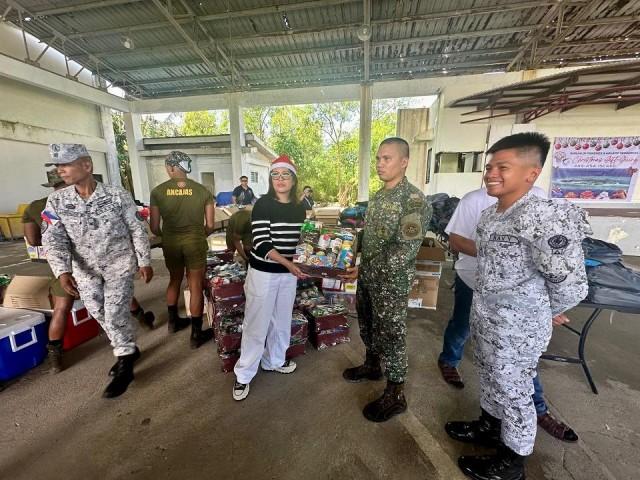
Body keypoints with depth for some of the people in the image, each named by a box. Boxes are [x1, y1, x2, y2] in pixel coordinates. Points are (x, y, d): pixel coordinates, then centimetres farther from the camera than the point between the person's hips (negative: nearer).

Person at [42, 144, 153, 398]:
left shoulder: (118, 195, -14)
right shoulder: (56, 201, -5)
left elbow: (137, 230, -8)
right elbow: (53, 239, -9)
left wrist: (144, 262, -7)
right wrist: (62, 271, -24)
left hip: (119, 264, -4)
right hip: (85, 270, 5)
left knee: (115, 314, -5)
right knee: (99, 314, 15)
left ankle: (125, 366, 12)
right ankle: (129, 349, 36)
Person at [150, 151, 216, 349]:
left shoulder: (158, 191, -4)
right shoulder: (202, 191, -6)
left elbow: (154, 228, -1)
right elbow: (210, 225, -5)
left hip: (170, 242, 3)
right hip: (195, 241, -2)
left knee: (174, 280, 24)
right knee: (196, 286, 6)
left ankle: (173, 321, 42)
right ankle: (196, 334, 16)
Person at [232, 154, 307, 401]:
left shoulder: (300, 209, 5)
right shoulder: (263, 205, -12)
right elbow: (261, 243, -20)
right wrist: (289, 264, -29)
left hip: (289, 273, 6)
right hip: (263, 272, -5)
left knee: (282, 321, 18)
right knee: (257, 324, 5)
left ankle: (274, 360, 41)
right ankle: (243, 374, 25)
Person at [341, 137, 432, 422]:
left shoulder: (414, 200, -18)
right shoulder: (378, 196, 8)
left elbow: (405, 250, -24)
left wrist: (365, 269, -23)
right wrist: (360, 270, 10)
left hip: (391, 283, -8)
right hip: (368, 277, 8)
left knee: (390, 335, 7)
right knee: (368, 327, 23)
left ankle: (395, 396, 29)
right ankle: (372, 366, 48)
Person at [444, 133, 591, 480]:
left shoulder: (541, 217, -25)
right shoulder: (490, 214, 1)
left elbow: (571, 285, -20)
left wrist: (546, 312, -2)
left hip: (517, 328, -7)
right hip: (485, 318, 7)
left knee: (513, 392, 14)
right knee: (490, 379, 26)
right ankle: (489, 427, 51)